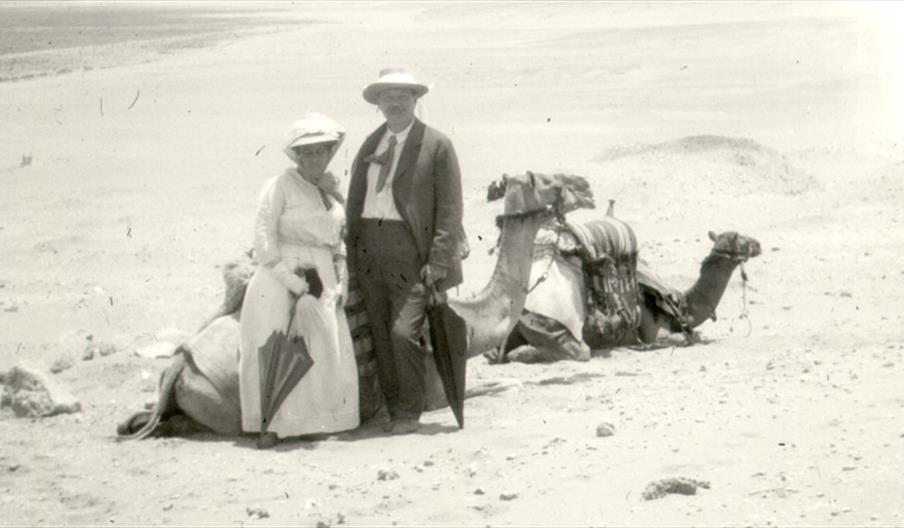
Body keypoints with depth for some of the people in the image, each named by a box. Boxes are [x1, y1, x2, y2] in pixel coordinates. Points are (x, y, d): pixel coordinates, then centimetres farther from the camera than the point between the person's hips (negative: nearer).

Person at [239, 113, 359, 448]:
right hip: (280, 278, -6)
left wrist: (341, 282, 6)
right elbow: (264, 238, -12)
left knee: (323, 352, 2)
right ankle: (272, 428, -6)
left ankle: (303, 425, 10)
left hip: (322, 280, 6)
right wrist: (290, 279, -16)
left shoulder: (332, 190, 12)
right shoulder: (280, 186, -7)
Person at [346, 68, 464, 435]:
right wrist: (352, 252, 7)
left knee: (404, 332, -13)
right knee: (380, 334, 6)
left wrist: (437, 262, -12)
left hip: (409, 251, -5)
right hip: (369, 248, 6)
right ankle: (394, 409, 14)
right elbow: (355, 201, 16)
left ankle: (410, 413, 0)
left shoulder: (437, 145, -2)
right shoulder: (370, 145, 14)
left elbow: (450, 209, -5)